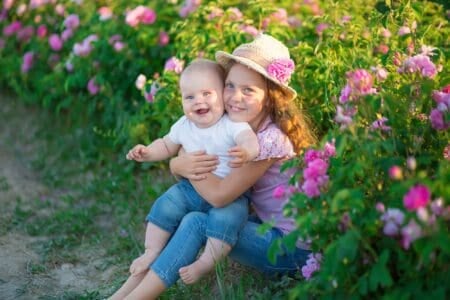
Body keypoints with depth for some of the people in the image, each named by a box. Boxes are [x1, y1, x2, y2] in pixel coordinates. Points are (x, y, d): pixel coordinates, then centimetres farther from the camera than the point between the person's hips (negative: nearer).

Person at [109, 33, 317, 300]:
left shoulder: (270, 139, -25)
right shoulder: (233, 127, 1)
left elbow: (219, 195, -25)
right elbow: (177, 160, 1)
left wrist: (186, 165, -14)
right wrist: (179, 164, -22)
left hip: (294, 247, -8)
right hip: (271, 228, 9)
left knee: (196, 223, -22)